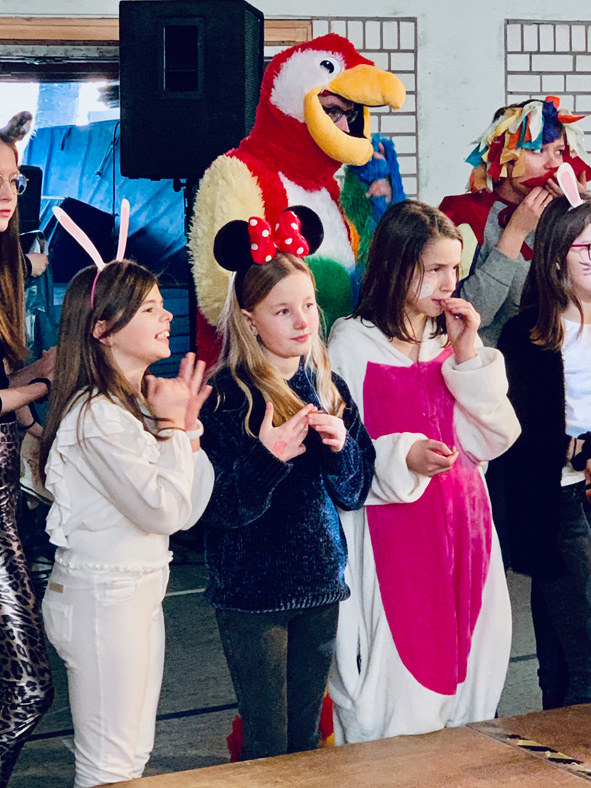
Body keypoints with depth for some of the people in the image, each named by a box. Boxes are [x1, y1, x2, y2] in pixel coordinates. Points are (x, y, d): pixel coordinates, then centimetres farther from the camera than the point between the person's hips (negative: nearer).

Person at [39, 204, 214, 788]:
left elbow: (188, 509, 8)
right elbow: (162, 508, -23)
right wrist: (171, 426, -12)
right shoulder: (97, 415, -19)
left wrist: (188, 426, -2)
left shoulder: (143, 403, 9)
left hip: (140, 591, 10)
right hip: (101, 597, -9)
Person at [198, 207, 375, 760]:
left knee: (306, 736, 14)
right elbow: (218, 508, -16)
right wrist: (268, 458, -30)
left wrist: (340, 446, -12)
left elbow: (354, 492, 7)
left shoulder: (328, 388, 5)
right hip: (252, 591, -5)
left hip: (320, 585, 5)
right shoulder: (227, 397, -12)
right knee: (268, 747, 2)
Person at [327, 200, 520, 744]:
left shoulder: (454, 339, 12)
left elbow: (496, 439, 3)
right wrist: (404, 459, -24)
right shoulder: (353, 342, -4)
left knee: (463, 660, 9)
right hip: (391, 531, -5)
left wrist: (468, 354, -5)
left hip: (462, 523, 5)